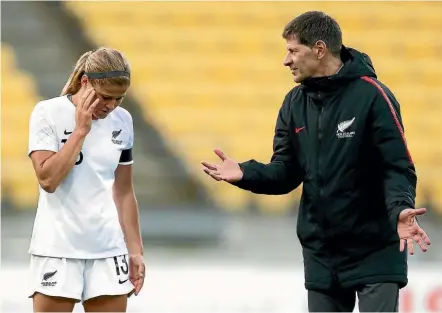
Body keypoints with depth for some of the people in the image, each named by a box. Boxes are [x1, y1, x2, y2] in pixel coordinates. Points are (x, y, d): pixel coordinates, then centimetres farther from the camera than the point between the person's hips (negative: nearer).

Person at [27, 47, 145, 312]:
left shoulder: (123, 121, 6)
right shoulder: (48, 113, -7)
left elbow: (124, 191, 13)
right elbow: (48, 179, -18)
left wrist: (135, 250, 11)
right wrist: (81, 129, -15)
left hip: (108, 251, 4)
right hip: (57, 250, -4)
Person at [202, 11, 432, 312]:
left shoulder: (372, 95, -14)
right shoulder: (295, 103, 6)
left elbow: (398, 168, -17)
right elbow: (287, 172, 6)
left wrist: (400, 209, -36)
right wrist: (245, 173, -13)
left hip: (376, 251, -6)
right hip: (321, 253, 6)